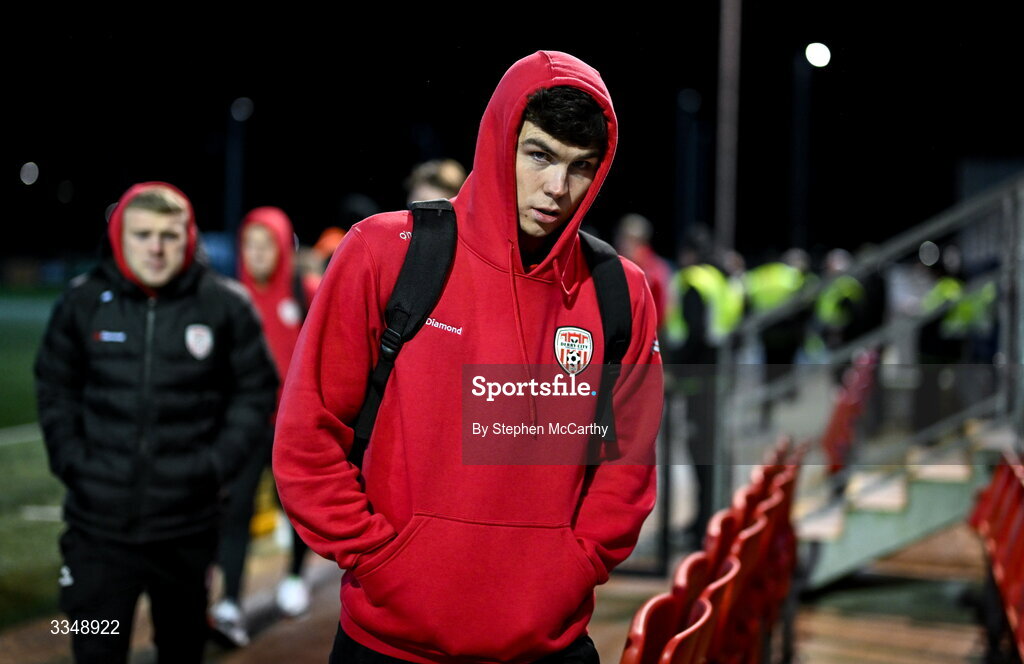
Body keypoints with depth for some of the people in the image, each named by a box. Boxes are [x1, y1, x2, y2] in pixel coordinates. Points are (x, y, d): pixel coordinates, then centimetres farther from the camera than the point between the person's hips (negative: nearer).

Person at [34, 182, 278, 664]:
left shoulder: (226, 305, -4)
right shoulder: (83, 300, -1)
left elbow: (255, 391, 3)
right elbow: (54, 388, 10)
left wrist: (218, 463, -6)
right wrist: (69, 458, -2)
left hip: (187, 521, 0)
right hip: (98, 521, 0)